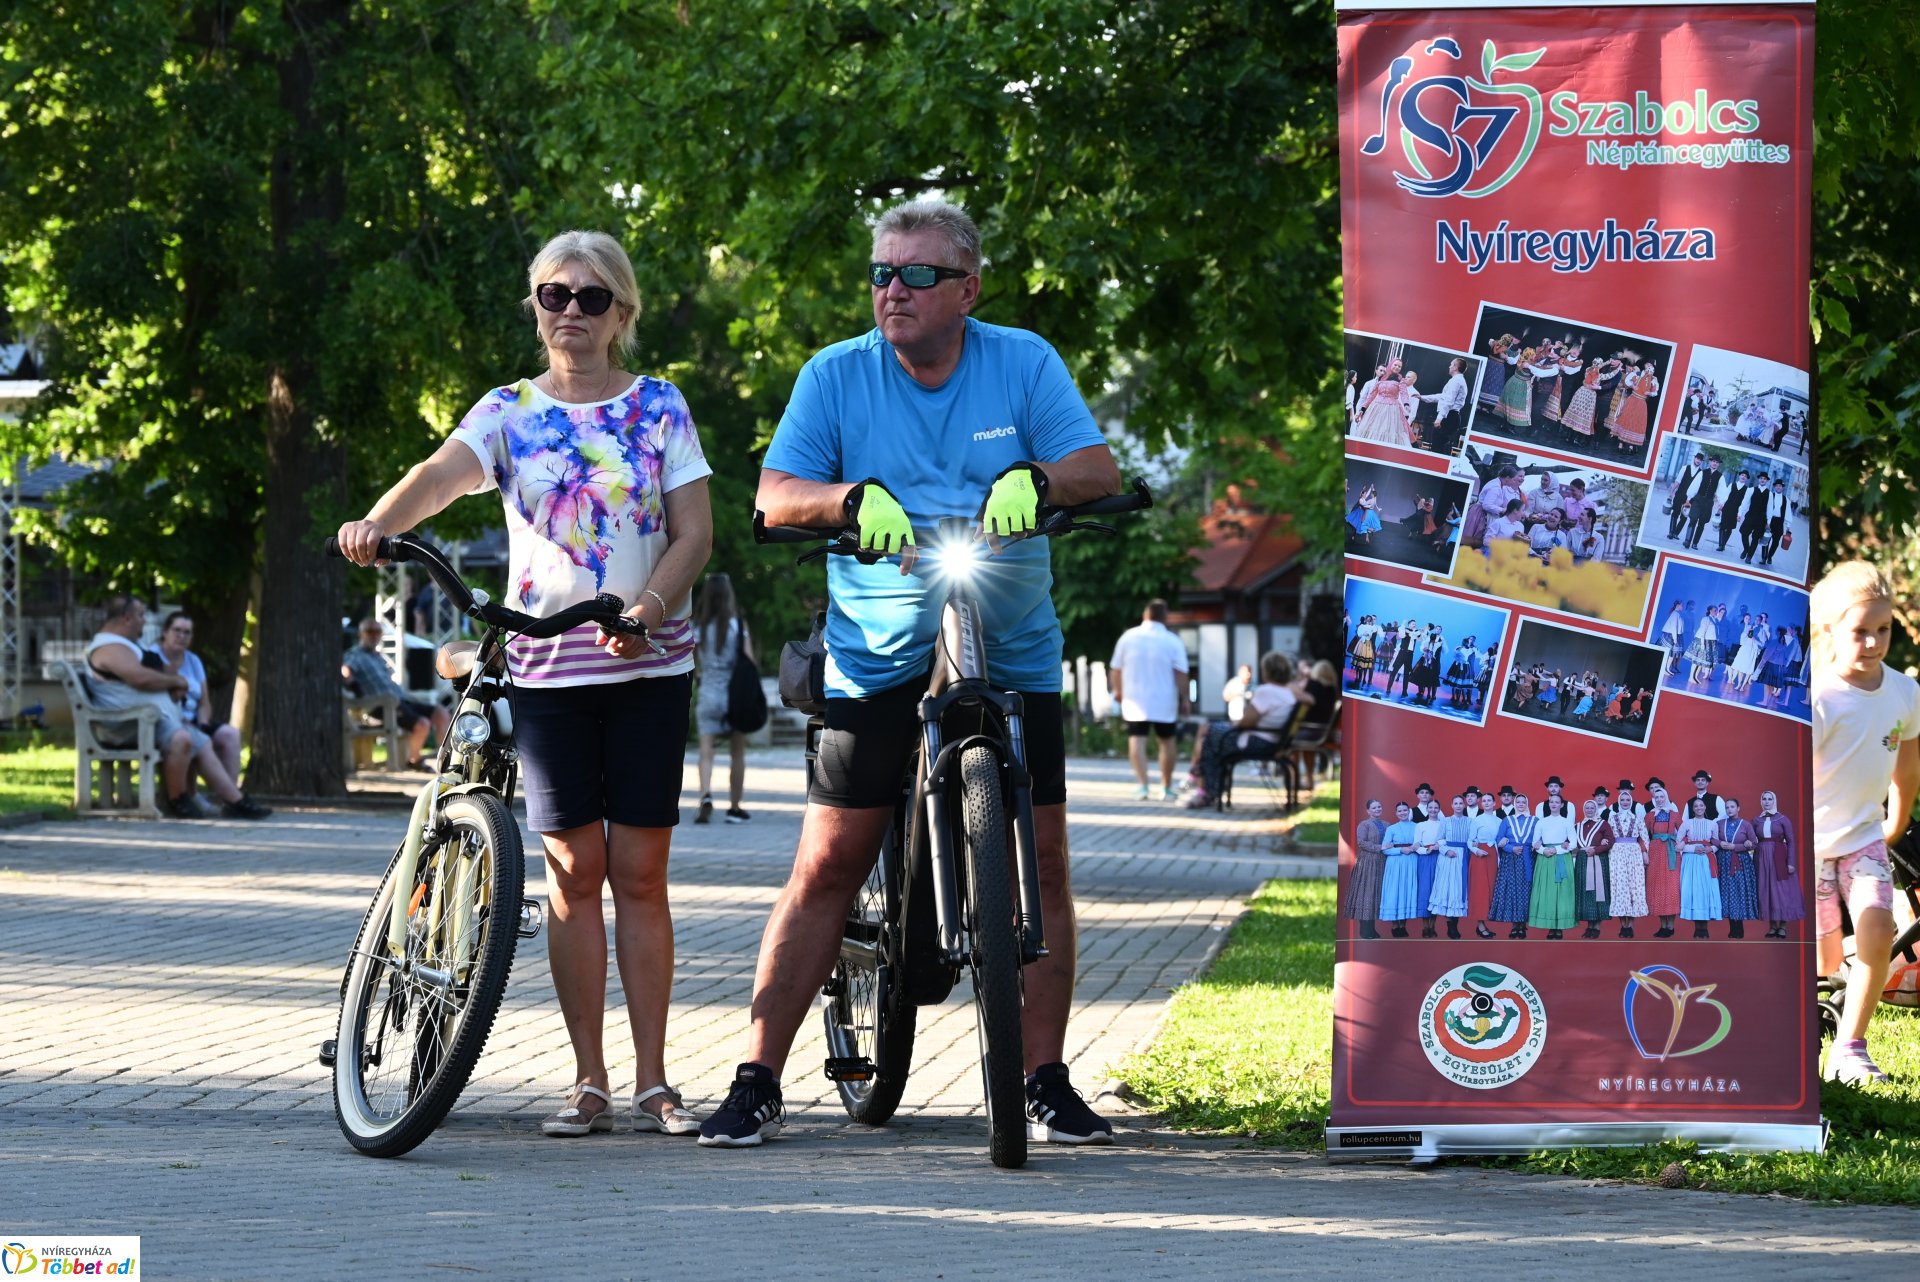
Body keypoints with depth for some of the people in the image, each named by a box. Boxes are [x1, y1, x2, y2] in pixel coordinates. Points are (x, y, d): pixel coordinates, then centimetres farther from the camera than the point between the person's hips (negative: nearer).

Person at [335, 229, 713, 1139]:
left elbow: (693, 532, 0)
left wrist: (651, 604, -20)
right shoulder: (510, 413, 4)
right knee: (574, 873, 1)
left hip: (649, 663, 0)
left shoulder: (659, 407, 5)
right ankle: (589, 1082, 6)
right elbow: (442, 472, -15)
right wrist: (376, 523, -36)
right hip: (547, 665, 0)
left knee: (640, 872, 1)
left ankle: (652, 1082, 5)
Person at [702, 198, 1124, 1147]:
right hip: (878, 661, -1)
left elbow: (1098, 470, -6)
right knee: (826, 865, -4)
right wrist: (854, 498, -26)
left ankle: (1046, 1083, 7)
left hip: (1013, 654, 1)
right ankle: (757, 1083, -1)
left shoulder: (1024, 364, 3)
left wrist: (1036, 480, -28)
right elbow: (775, 496, -6)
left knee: (1040, 863, -2)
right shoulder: (836, 375, 2)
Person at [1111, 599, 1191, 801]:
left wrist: (1118, 691, 21)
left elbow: (1115, 669, 5)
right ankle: (1166, 788, 18)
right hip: (1164, 701, 0)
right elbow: (1181, 673, -10)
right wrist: (1184, 699, -2)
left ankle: (1142, 784, -21)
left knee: (1137, 739, -3)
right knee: (1166, 741, 13)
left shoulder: (1129, 637, 1)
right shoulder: (1173, 642, -4)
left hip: (1135, 700, 0)